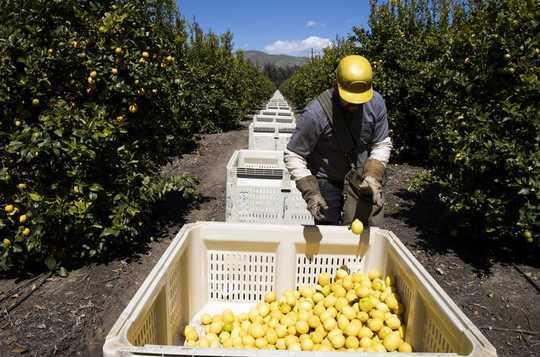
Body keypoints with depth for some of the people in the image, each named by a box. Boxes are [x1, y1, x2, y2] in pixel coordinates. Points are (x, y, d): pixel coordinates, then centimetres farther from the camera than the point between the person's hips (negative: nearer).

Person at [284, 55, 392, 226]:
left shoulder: (376, 103, -12)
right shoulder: (315, 114, -26)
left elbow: (382, 145, 0)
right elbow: (292, 156, -18)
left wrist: (373, 175, -15)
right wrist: (310, 192, -26)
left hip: (360, 179, 4)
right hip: (326, 183, -3)